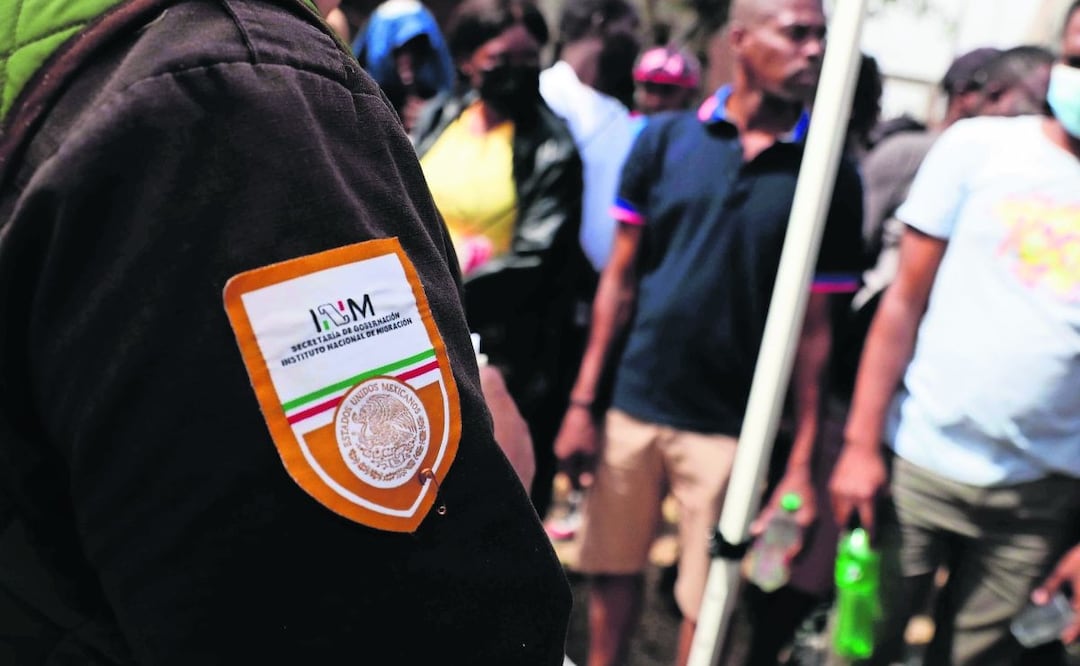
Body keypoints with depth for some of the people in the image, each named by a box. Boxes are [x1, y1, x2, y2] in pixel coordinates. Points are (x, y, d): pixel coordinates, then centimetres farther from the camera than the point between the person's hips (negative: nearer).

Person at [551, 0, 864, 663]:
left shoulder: (829, 176, -3)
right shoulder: (665, 138, 0)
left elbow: (814, 327, -1)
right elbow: (620, 277, 3)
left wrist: (802, 463, -3)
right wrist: (583, 399, 1)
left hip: (731, 425, -1)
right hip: (635, 405, 2)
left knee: (705, 606, 9)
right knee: (614, 571, 15)